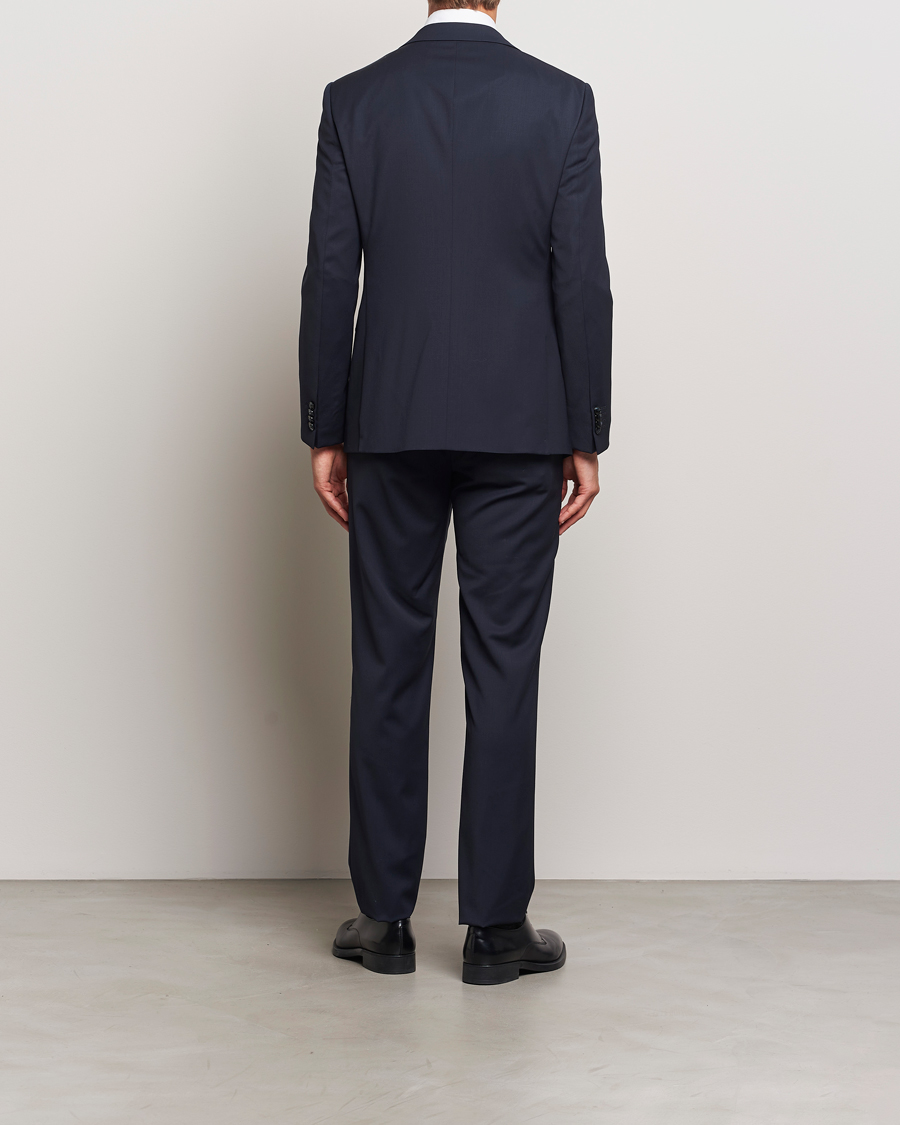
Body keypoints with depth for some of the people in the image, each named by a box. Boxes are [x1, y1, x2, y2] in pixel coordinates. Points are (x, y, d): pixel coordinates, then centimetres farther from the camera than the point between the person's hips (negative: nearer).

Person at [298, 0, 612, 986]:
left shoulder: (354, 101, 1)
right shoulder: (562, 101, -1)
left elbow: (329, 278, -1)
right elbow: (583, 283, -4)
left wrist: (323, 435, 5)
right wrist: (587, 439, 2)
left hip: (390, 426, 1)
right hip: (519, 430, -1)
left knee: (388, 668, 7)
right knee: (503, 671, 3)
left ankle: (384, 919, 15)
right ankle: (495, 926, 9)